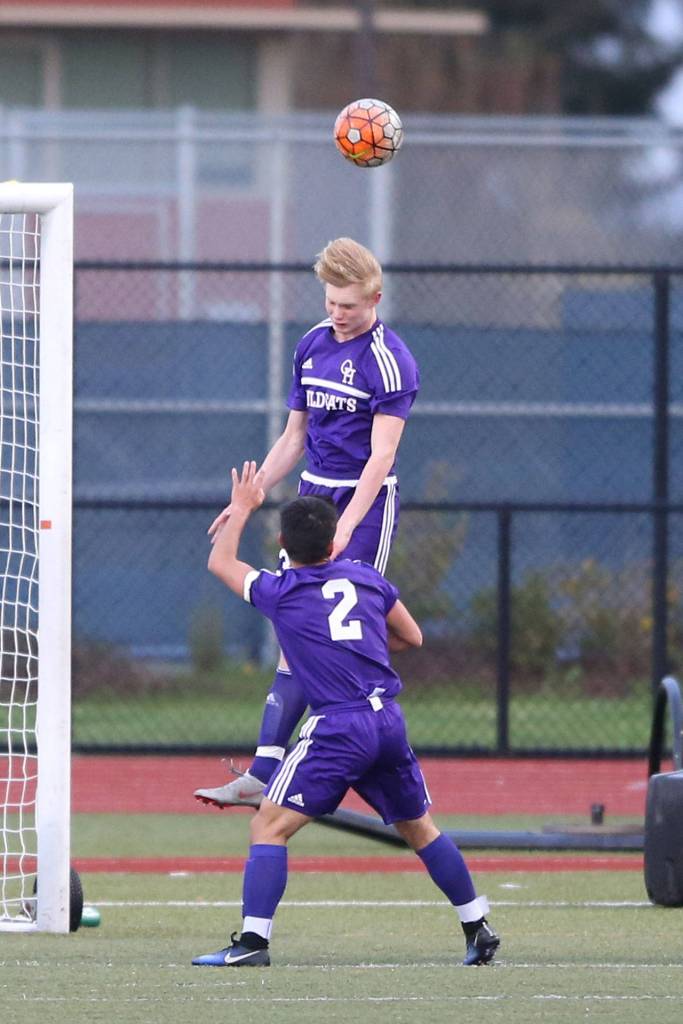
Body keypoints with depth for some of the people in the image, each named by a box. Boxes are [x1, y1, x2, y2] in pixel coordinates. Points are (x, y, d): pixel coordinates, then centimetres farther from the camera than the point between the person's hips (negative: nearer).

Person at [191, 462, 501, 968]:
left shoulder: (279, 592, 3)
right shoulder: (365, 576, 12)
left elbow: (220, 561, 22)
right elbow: (411, 636, 25)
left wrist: (242, 508, 35)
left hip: (337, 728, -5)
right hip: (389, 718, 5)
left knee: (269, 827, -3)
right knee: (420, 828, 21)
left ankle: (253, 940, -16)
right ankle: (479, 930, 24)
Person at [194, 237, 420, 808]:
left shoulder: (390, 361, -12)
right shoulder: (312, 345, 11)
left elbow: (381, 454, -20)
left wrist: (345, 527, -29)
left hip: (366, 504, -7)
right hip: (313, 498, 7)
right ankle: (263, 772, -2)